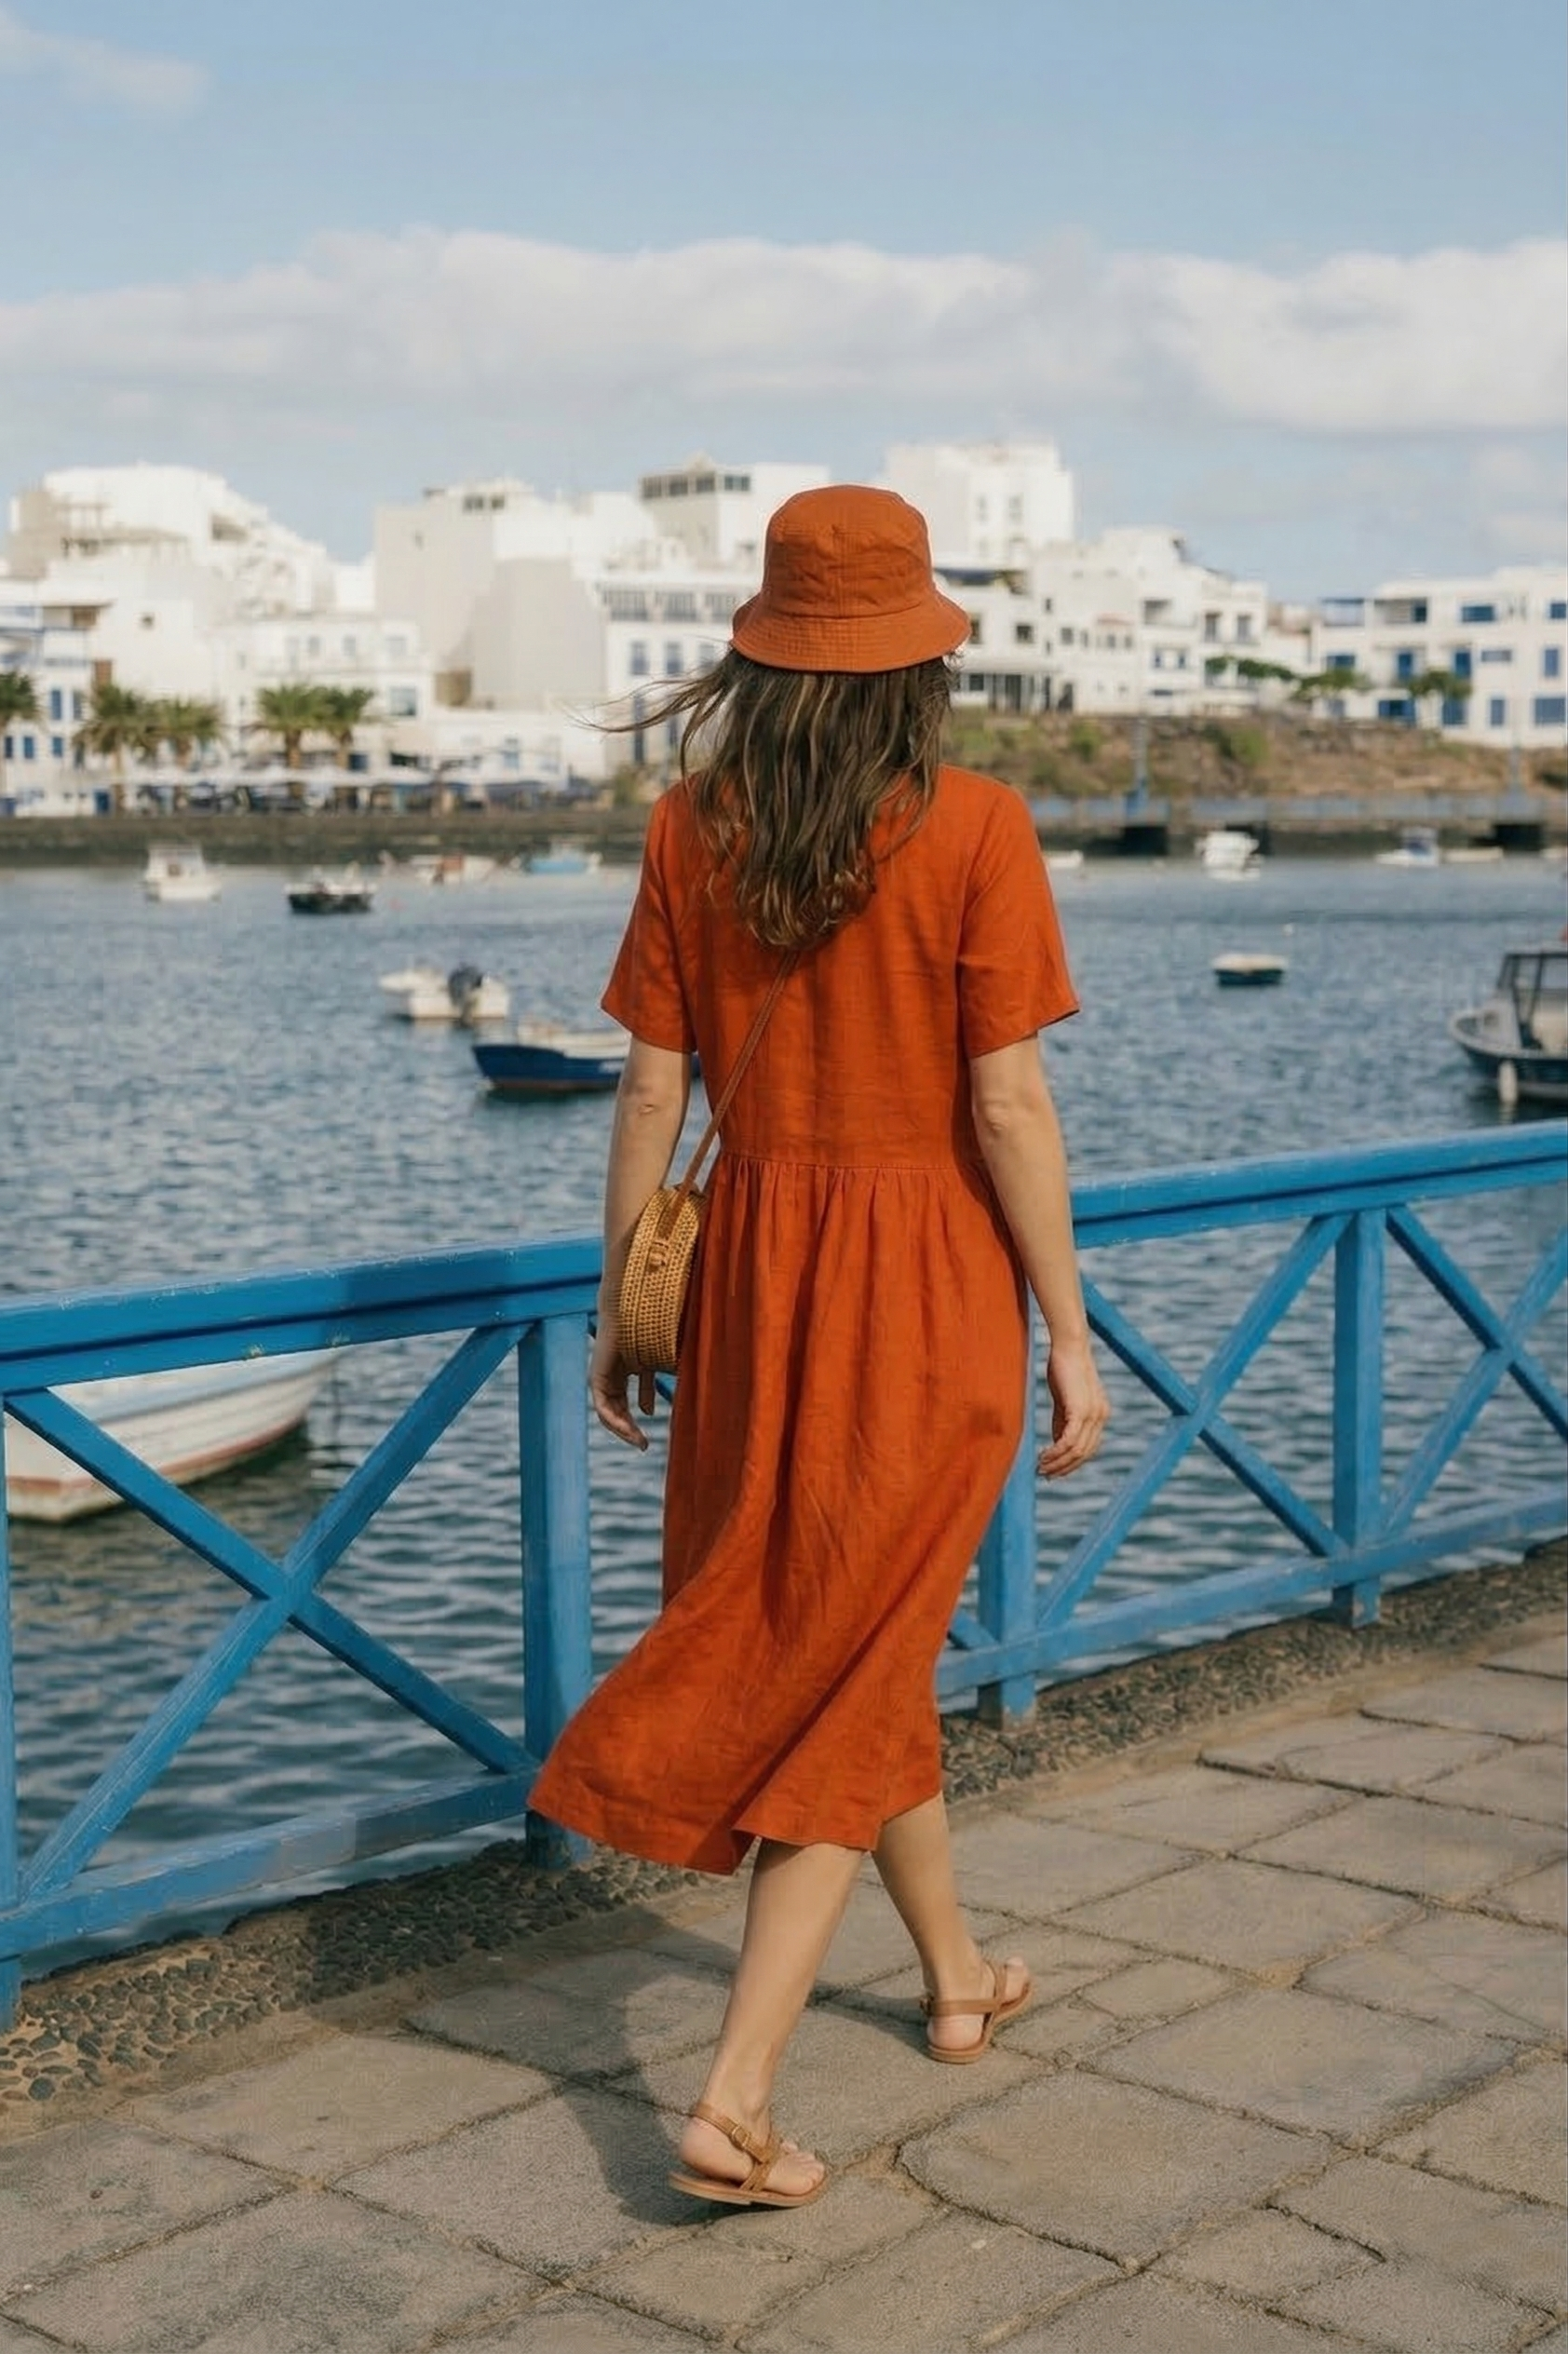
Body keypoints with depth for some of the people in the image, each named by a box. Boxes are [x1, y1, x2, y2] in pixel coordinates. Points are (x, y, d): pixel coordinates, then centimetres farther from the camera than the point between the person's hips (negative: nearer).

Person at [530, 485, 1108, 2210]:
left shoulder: (691, 825, -2)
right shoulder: (973, 827, -12)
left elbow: (652, 1089, 0)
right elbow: (1007, 1107, -12)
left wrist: (619, 1306, 10)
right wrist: (1069, 1339, -4)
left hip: (754, 1261, 4)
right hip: (927, 1277, -4)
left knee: (842, 1629, 21)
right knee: (848, 1664, 4)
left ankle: (957, 1976, 41)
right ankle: (734, 2102, 0)